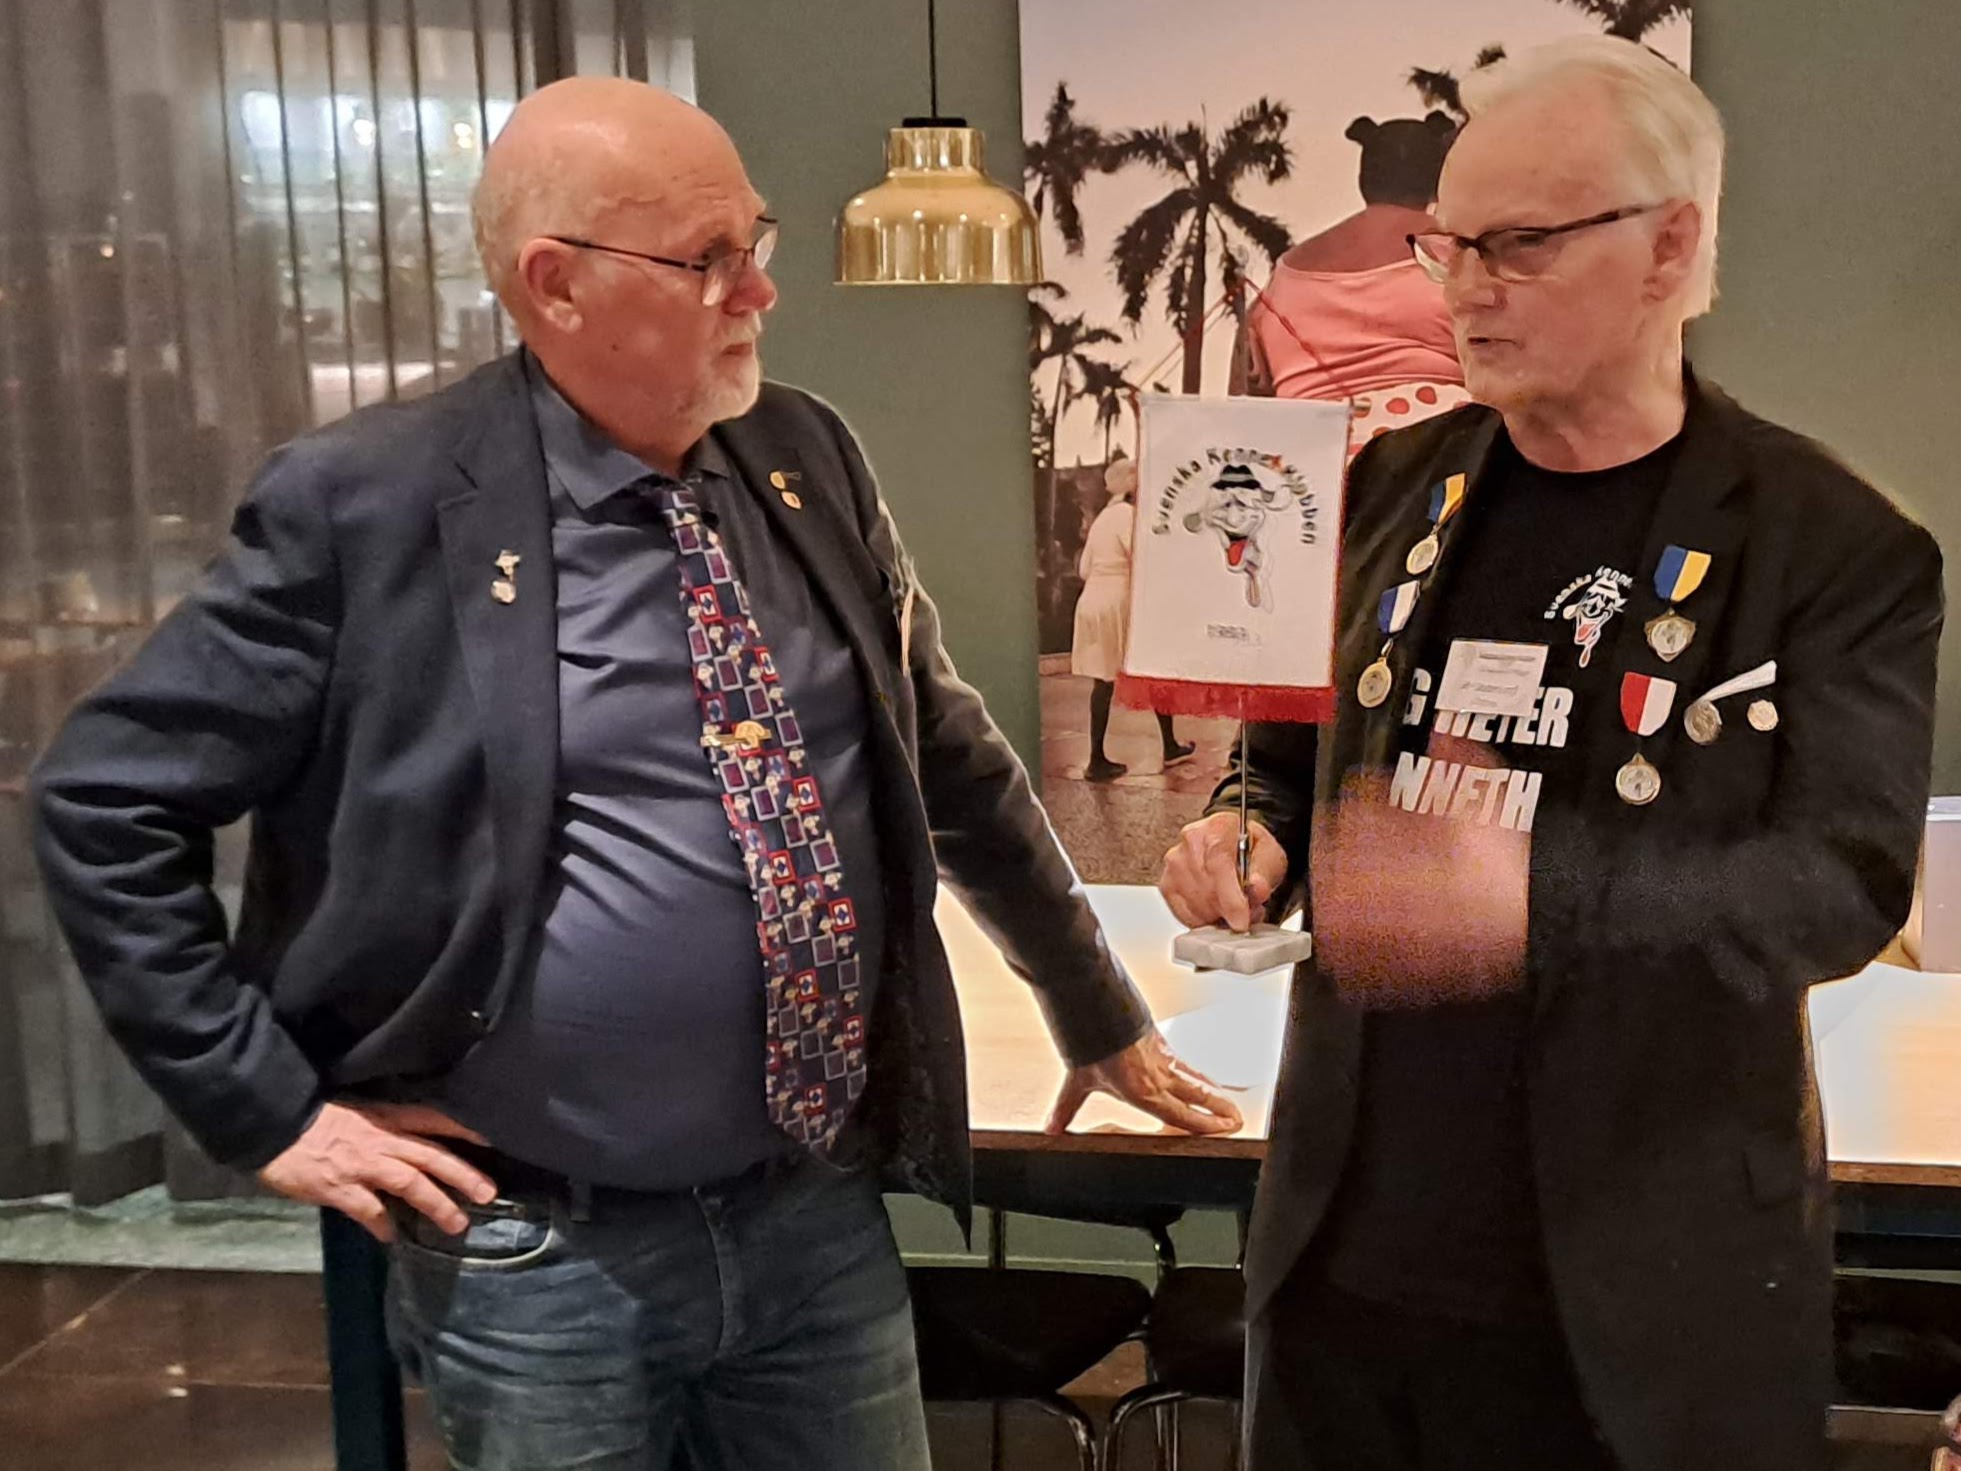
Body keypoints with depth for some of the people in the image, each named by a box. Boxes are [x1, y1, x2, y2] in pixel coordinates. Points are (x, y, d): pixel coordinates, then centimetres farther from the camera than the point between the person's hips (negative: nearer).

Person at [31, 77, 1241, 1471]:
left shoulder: (809, 459, 2)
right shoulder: (371, 505, -12)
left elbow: (951, 758, 12)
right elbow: (108, 800, -6)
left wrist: (1101, 1016, 17)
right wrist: (273, 1108, -8)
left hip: (822, 1214, 4)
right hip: (536, 1255, -3)